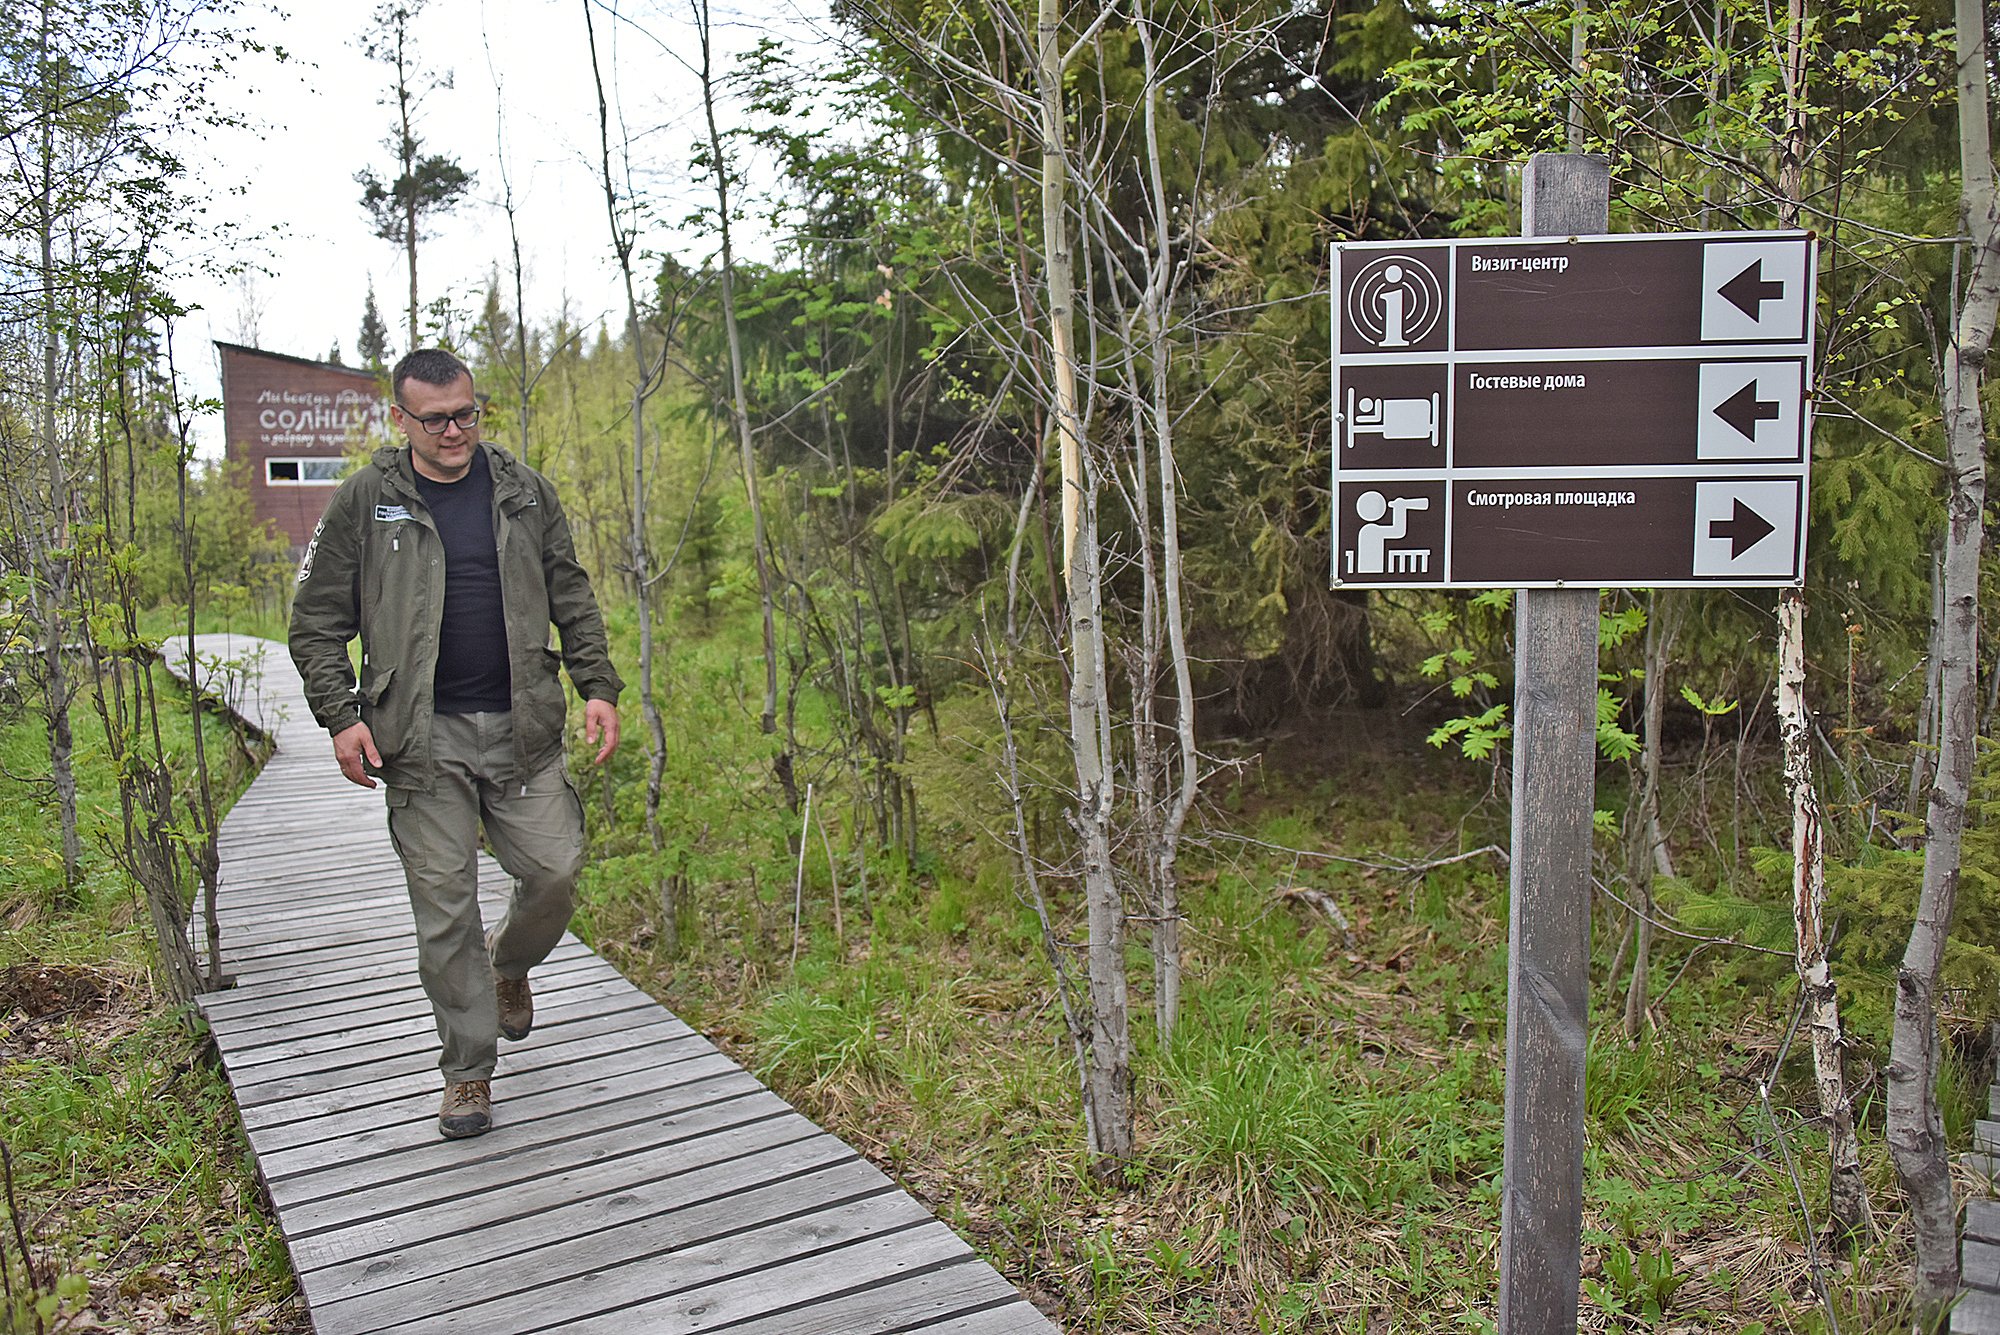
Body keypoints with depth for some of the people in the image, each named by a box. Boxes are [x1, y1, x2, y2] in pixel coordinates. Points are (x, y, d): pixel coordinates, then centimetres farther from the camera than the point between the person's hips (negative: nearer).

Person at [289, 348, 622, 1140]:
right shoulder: (364, 502, 1)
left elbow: (571, 596, 12)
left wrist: (598, 687, 3)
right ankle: (468, 1072, 15)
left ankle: (510, 964, 34)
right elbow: (318, 622, 4)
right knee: (444, 909, 1)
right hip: (423, 738, -2)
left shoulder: (523, 490, 7)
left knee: (556, 872, -1)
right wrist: (340, 715, -8)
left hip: (521, 726, 2)